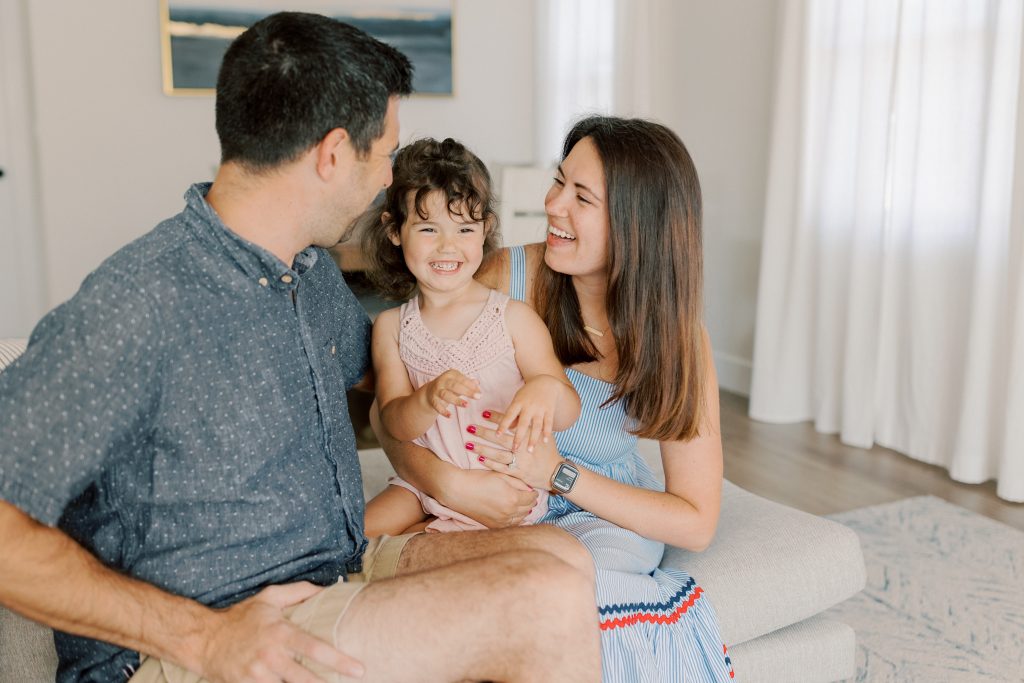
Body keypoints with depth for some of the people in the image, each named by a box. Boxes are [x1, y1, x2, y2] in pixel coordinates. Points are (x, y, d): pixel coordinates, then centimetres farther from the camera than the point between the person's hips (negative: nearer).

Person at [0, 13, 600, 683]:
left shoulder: (314, 272, 6)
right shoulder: (143, 306, -22)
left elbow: (371, 356, 29)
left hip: (346, 566, 8)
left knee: (564, 559, -7)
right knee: (546, 600, -21)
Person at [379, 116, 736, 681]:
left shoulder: (677, 339, -13)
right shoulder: (509, 277, -16)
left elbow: (696, 523, -11)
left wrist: (559, 474, -23)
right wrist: (446, 482, -32)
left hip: (606, 513, 0)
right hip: (492, 508, 0)